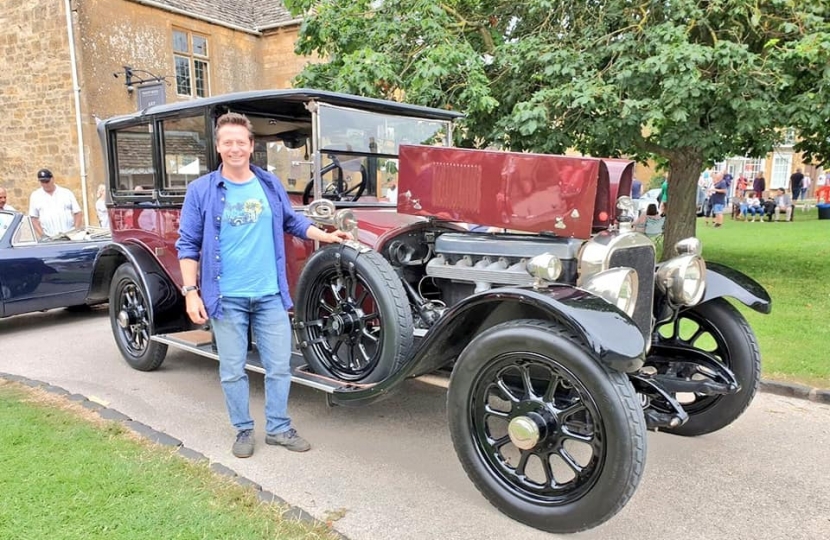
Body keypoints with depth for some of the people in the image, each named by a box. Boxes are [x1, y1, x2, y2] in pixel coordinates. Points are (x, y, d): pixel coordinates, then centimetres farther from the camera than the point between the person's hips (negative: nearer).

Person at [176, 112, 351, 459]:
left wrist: (327, 236, 12)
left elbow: (291, 221, 20)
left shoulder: (271, 185, 6)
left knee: (279, 366, 8)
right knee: (232, 371, 9)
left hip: (270, 294, 3)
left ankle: (278, 428, 25)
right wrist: (191, 292, -8)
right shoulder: (201, 190, -3)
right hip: (225, 298, -2)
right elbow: (188, 245, -2)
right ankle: (243, 430, 27)